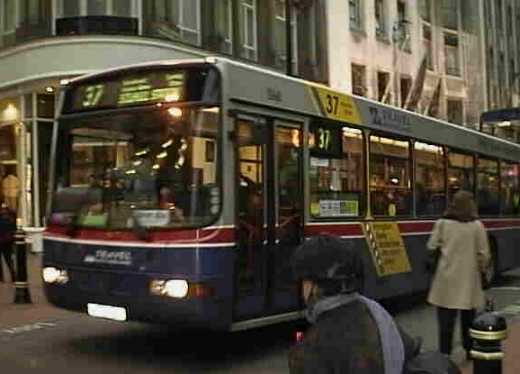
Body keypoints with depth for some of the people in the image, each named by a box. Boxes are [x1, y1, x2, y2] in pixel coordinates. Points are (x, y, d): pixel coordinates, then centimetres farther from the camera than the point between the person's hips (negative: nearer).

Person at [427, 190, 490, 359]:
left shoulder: (442, 223, -4)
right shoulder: (477, 226, -4)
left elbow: (432, 248, -2)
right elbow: (483, 254, -2)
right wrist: (480, 269, 17)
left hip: (447, 278, -1)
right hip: (469, 278, 1)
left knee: (446, 320, 3)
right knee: (468, 318, 17)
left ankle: (445, 355, 3)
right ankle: (470, 351, 29)